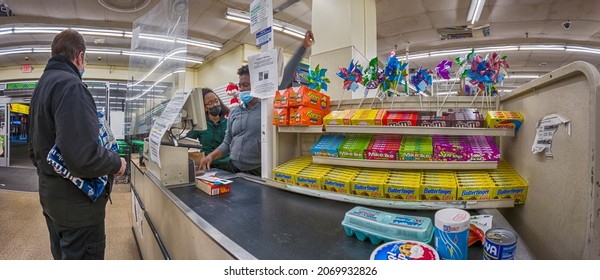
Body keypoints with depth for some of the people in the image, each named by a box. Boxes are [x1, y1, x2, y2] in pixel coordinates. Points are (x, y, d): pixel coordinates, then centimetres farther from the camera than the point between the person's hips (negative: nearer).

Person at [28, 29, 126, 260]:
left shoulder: (41, 86, 11)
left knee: (62, 255, 25)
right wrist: (116, 163, -16)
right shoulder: (70, 85, -20)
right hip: (77, 202, -10)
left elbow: (35, 149, 20)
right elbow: (83, 156, -33)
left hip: (51, 196, 10)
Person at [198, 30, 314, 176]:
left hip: (258, 172, -4)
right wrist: (211, 156, -3)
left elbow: (286, 75, -11)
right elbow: (227, 143, 13)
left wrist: (304, 46, -12)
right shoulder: (234, 112, 7)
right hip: (233, 169, 4)